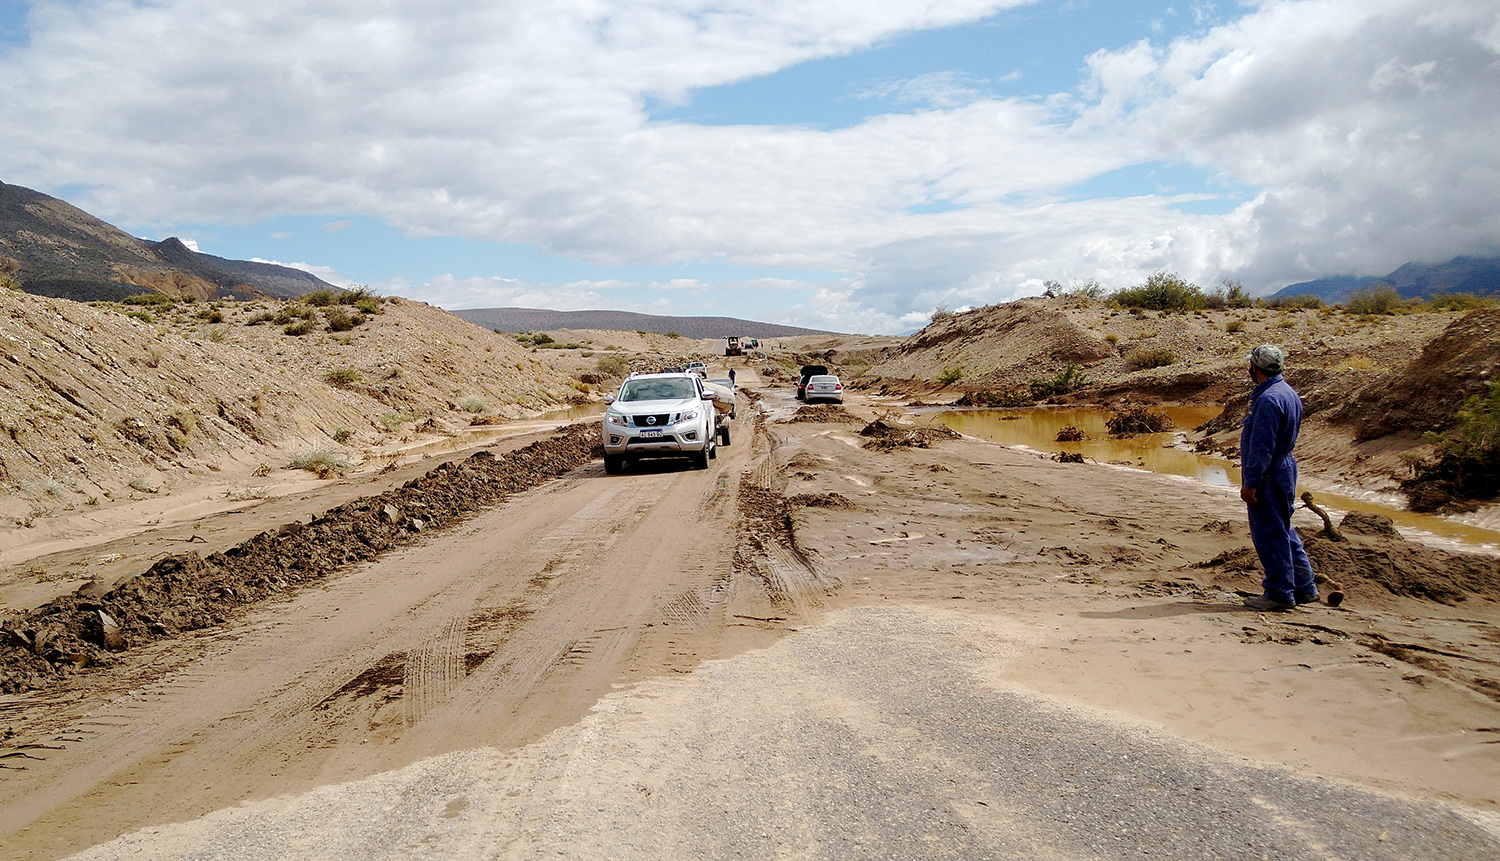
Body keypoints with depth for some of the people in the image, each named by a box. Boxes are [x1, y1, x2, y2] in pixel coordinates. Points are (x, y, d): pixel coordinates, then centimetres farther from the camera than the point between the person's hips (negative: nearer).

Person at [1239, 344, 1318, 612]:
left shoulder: (1269, 399, -21)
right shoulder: (1289, 393, 12)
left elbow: (1262, 447, -23)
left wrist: (1250, 483, -19)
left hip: (1268, 476, -10)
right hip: (1284, 469, 10)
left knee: (1269, 534, -2)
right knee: (1284, 532, 18)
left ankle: (1280, 593, 5)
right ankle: (1304, 588, 25)